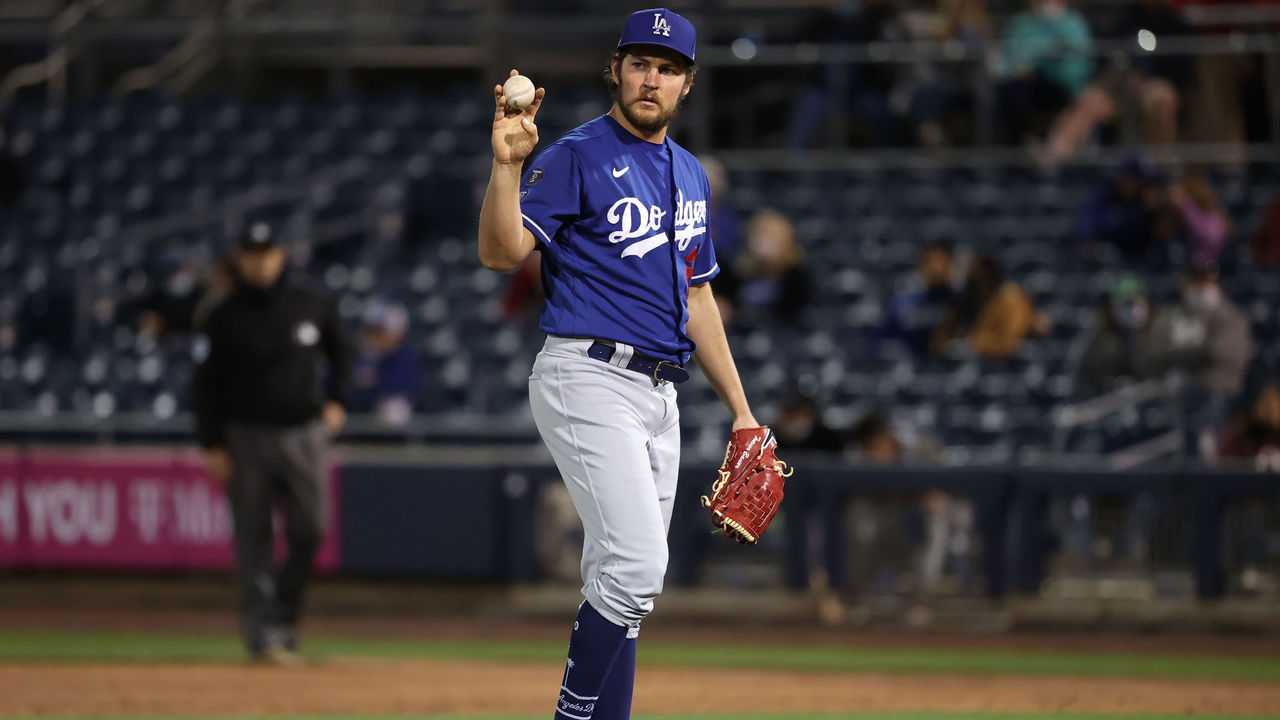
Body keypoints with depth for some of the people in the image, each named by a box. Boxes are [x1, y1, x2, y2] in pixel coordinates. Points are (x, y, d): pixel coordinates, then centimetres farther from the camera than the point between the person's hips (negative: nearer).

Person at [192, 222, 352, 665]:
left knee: (308, 530, -4)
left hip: (302, 433, 2)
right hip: (246, 436, -2)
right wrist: (212, 445, -7)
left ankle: (284, 616, 14)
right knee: (253, 538, -3)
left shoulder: (310, 306, 5)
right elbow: (207, 383, 0)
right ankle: (262, 633, -2)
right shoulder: (226, 317, -1)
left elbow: (339, 351, 22)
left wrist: (337, 400, 9)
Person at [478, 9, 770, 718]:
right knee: (636, 566, -18)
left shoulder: (688, 174, 17)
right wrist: (507, 164, -34)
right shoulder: (578, 156, -7)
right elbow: (502, 252, -19)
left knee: (623, 580, 8)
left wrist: (740, 407, 20)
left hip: (659, 393, 8)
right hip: (587, 380, -8)